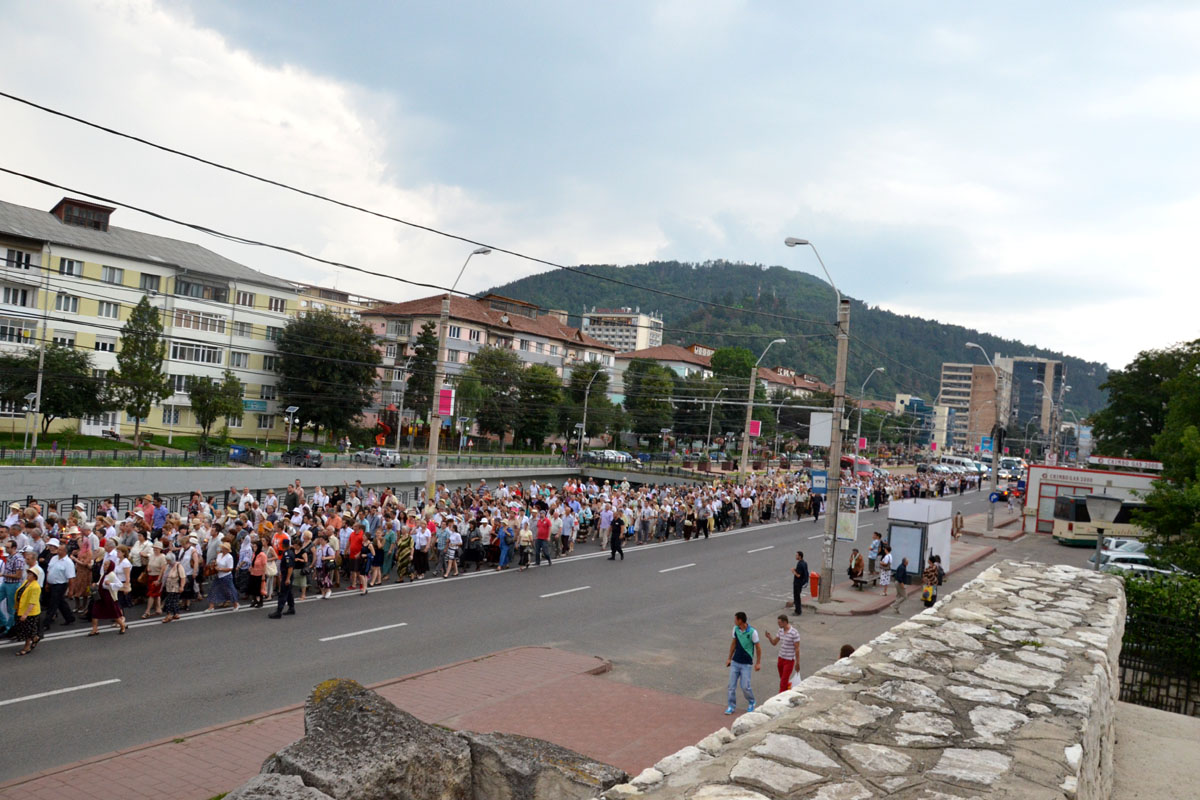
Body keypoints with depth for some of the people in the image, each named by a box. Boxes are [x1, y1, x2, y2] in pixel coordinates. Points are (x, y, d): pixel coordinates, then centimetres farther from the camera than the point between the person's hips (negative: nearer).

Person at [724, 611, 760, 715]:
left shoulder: (752, 632, -17)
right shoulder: (735, 629, -1)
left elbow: (758, 647, -7)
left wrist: (758, 663, -5)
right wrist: (729, 658, 16)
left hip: (746, 664, -4)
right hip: (735, 662, 5)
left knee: (745, 687, -2)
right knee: (732, 686, 3)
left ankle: (751, 702, 25)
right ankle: (731, 706, 15)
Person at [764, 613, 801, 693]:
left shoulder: (794, 633, -19)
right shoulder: (781, 630, 3)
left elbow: (797, 649, -15)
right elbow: (774, 642, 11)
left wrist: (797, 663, -13)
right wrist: (769, 637, -11)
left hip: (789, 660, -7)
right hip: (781, 658, 7)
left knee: (783, 682, -6)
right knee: (783, 680, 18)